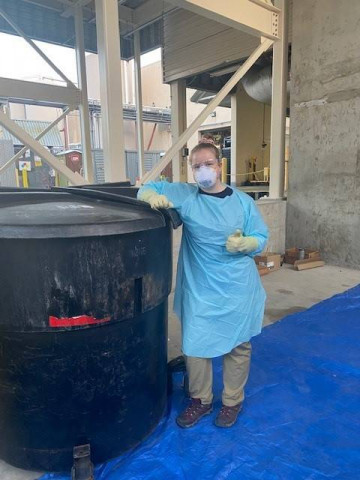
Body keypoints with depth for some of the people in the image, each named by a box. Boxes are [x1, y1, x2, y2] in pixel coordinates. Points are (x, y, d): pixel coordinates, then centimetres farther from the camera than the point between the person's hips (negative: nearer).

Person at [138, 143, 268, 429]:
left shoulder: (243, 201, -1)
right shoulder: (184, 195, -1)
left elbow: (261, 240, 2)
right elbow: (146, 189, 4)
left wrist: (243, 243, -20)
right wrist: (153, 197, -19)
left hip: (238, 289, 0)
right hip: (199, 290, 1)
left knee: (238, 345, 12)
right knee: (195, 346, 9)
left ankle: (233, 401, 36)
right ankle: (201, 400, 34)